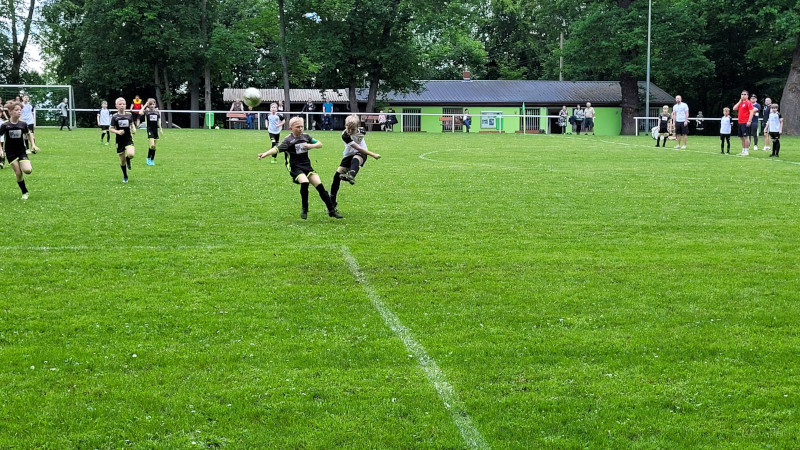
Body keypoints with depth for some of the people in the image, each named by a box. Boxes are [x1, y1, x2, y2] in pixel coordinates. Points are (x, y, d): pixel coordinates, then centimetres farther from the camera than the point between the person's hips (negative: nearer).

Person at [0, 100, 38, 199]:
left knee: (27, 170, -20)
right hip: (10, 153, -2)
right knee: (18, 173, -6)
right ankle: (24, 192, 11)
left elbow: (29, 134, 15)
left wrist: (33, 145, 4)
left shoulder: (23, 124, -4)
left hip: (21, 151, 2)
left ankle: (24, 167, 17)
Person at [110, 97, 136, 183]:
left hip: (128, 139, 0)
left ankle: (128, 159, 11)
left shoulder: (129, 115, 2)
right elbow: (111, 129, 0)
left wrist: (134, 129, -5)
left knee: (131, 154, -27)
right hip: (119, 141, 0)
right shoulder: (114, 117, -3)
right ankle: (125, 177, 26)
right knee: (122, 161, 5)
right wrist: (117, 131, -19)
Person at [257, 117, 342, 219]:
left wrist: (312, 145, -7)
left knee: (319, 185, -5)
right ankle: (304, 210, -12)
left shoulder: (306, 136, 7)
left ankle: (332, 210, 3)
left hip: (307, 166, 5)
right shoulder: (288, 140, -8)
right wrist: (265, 154, -37)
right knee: (304, 182, -29)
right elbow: (277, 149, -21)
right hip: (295, 168, -5)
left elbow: (320, 144, 14)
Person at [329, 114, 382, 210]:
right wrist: (372, 154, -31)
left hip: (361, 154, -1)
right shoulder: (345, 135, -24)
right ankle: (332, 201, 3)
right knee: (337, 175, -8)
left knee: (355, 159, -38)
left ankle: (351, 175, -70)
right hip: (348, 155, 1)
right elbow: (357, 147, -29)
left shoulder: (361, 131, -14)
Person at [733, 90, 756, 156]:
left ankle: (747, 151, -9)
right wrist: (740, 101, 6)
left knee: (746, 136, -9)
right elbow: (734, 108, 10)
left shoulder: (748, 103, -7)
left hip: (746, 123, -8)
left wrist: (749, 121, -22)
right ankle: (743, 151, 16)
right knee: (742, 137, 10)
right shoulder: (740, 103, 18)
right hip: (740, 122, 8)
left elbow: (751, 112, -13)